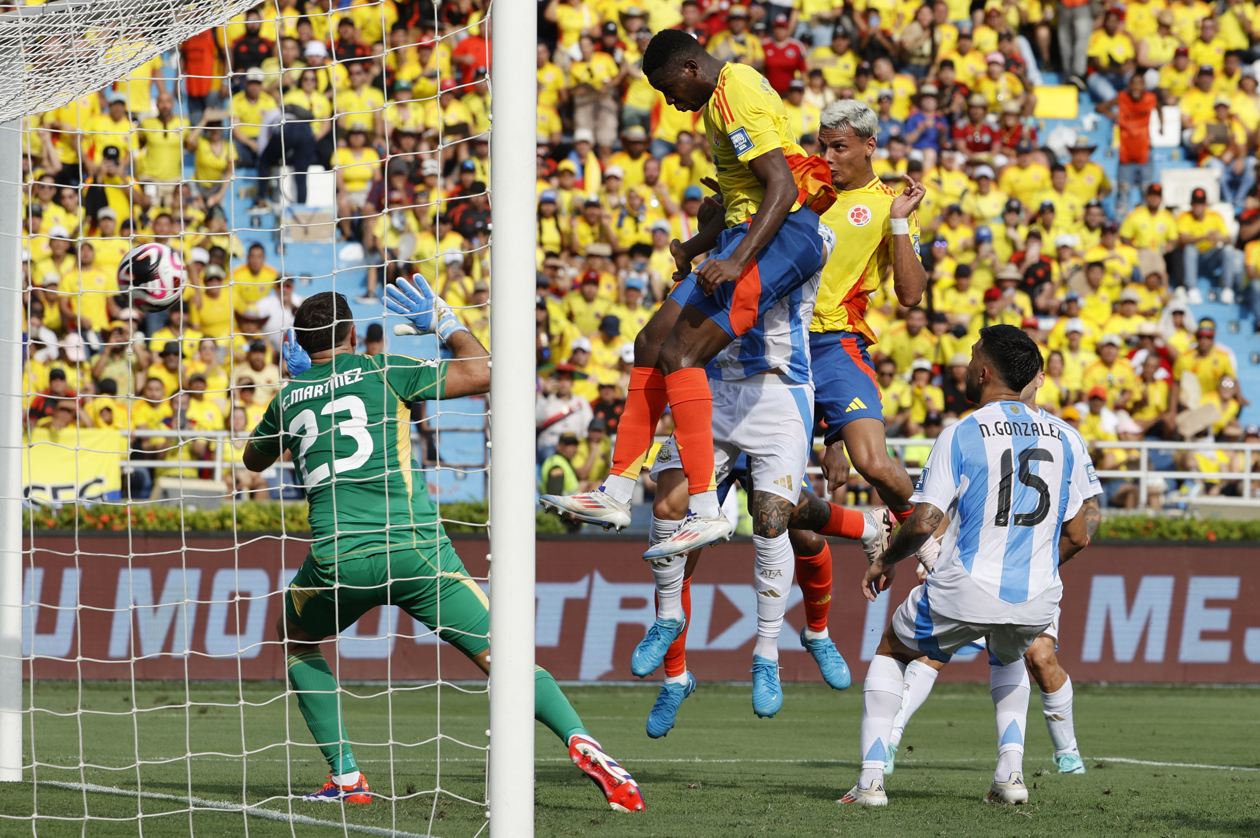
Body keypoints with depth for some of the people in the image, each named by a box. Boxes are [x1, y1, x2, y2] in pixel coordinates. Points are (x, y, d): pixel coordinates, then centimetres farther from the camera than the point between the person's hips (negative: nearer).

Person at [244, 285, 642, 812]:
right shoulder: (382, 373, 8)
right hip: (412, 546, -1)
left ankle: (345, 777, 18)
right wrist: (444, 323, 20)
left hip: (337, 558, 1)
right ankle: (579, 742, -25)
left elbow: (253, 459, 37)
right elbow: (481, 373, 4)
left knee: (294, 640, 30)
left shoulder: (288, 399, 16)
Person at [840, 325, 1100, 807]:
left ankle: (871, 780, 11)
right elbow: (1079, 535, 6)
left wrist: (886, 561, 7)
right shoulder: (1066, 438, 5)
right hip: (1037, 602, 4)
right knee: (1008, 657, 38)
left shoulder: (960, 436, -7)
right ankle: (1010, 773, 20)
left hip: (964, 594, -4)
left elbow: (924, 522, -12)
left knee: (891, 653, 24)